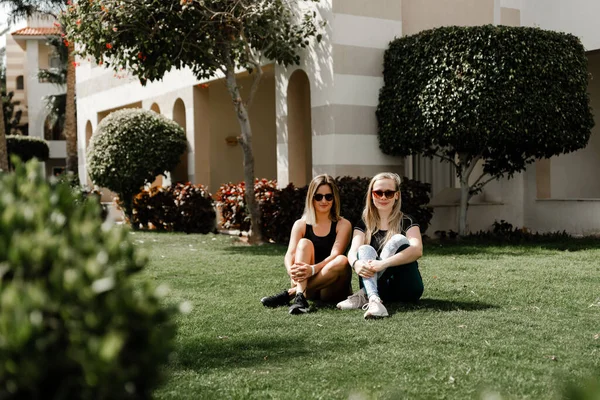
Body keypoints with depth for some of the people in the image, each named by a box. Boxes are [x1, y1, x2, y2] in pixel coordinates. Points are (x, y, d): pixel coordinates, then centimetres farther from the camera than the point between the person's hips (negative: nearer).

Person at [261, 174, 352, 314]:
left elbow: (335, 255, -17)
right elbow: (290, 254, -10)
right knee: (304, 243, -20)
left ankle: (290, 293, -30)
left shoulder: (343, 224, 0)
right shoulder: (301, 225, 5)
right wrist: (291, 270, -36)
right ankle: (300, 297, -42)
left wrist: (313, 269, -37)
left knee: (342, 261, -31)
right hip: (305, 281, 1)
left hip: (332, 288, -1)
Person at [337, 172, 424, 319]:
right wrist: (356, 263, -33)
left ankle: (363, 296, -31)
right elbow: (353, 251, -7)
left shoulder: (407, 223, 2)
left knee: (398, 240, -23)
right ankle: (373, 300, -49)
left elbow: (417, 250, -18)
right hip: (377, 287, 2)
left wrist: (384, 263, -33)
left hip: (405, 289, -2)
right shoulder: (363, 225, 10)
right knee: (365, 249, -23)